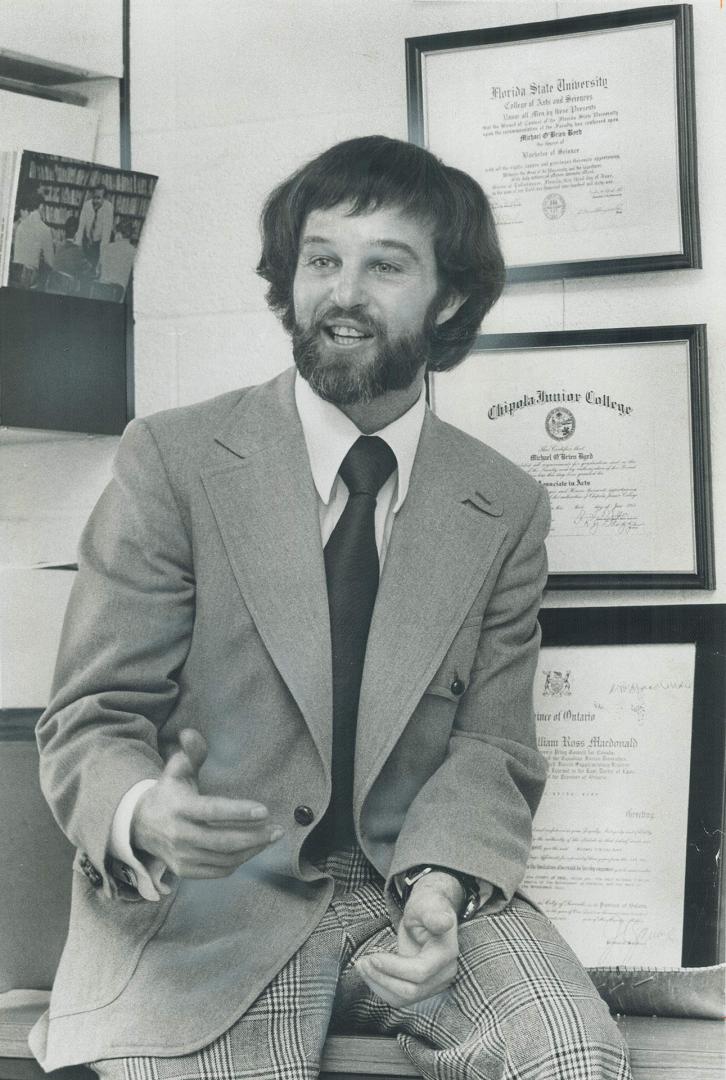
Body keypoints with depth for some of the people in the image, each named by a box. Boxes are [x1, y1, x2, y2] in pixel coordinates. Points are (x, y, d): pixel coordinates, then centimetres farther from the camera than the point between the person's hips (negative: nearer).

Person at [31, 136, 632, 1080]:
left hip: (417, 884, 2)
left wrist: (439, 885, -17)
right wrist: (146, 816, -28)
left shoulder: (507, 510, 6)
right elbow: (91, 722, -5)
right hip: (206, 900, -1)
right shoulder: (171, 460, -3)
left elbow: (491, 747, 4)